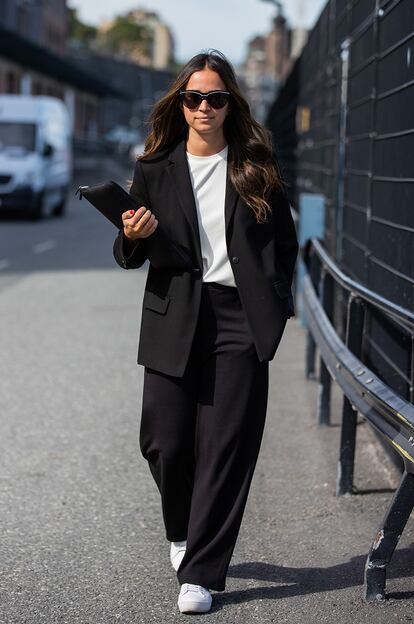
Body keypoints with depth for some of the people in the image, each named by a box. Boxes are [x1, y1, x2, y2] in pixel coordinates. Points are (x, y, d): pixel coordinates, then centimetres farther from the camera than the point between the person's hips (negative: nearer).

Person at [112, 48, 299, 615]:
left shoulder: (256, 166, 8)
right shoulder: (155, 170, 9)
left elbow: (286, 240, 15)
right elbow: (130, 256, 10)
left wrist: (277, 304, 4)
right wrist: (132, 237, -13)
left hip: (241, 319, -1)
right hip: (175, 319, 1)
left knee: (226, 445, -3)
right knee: (164, 440, -2)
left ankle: (201, 573, 5)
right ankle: (182, 531, 30)